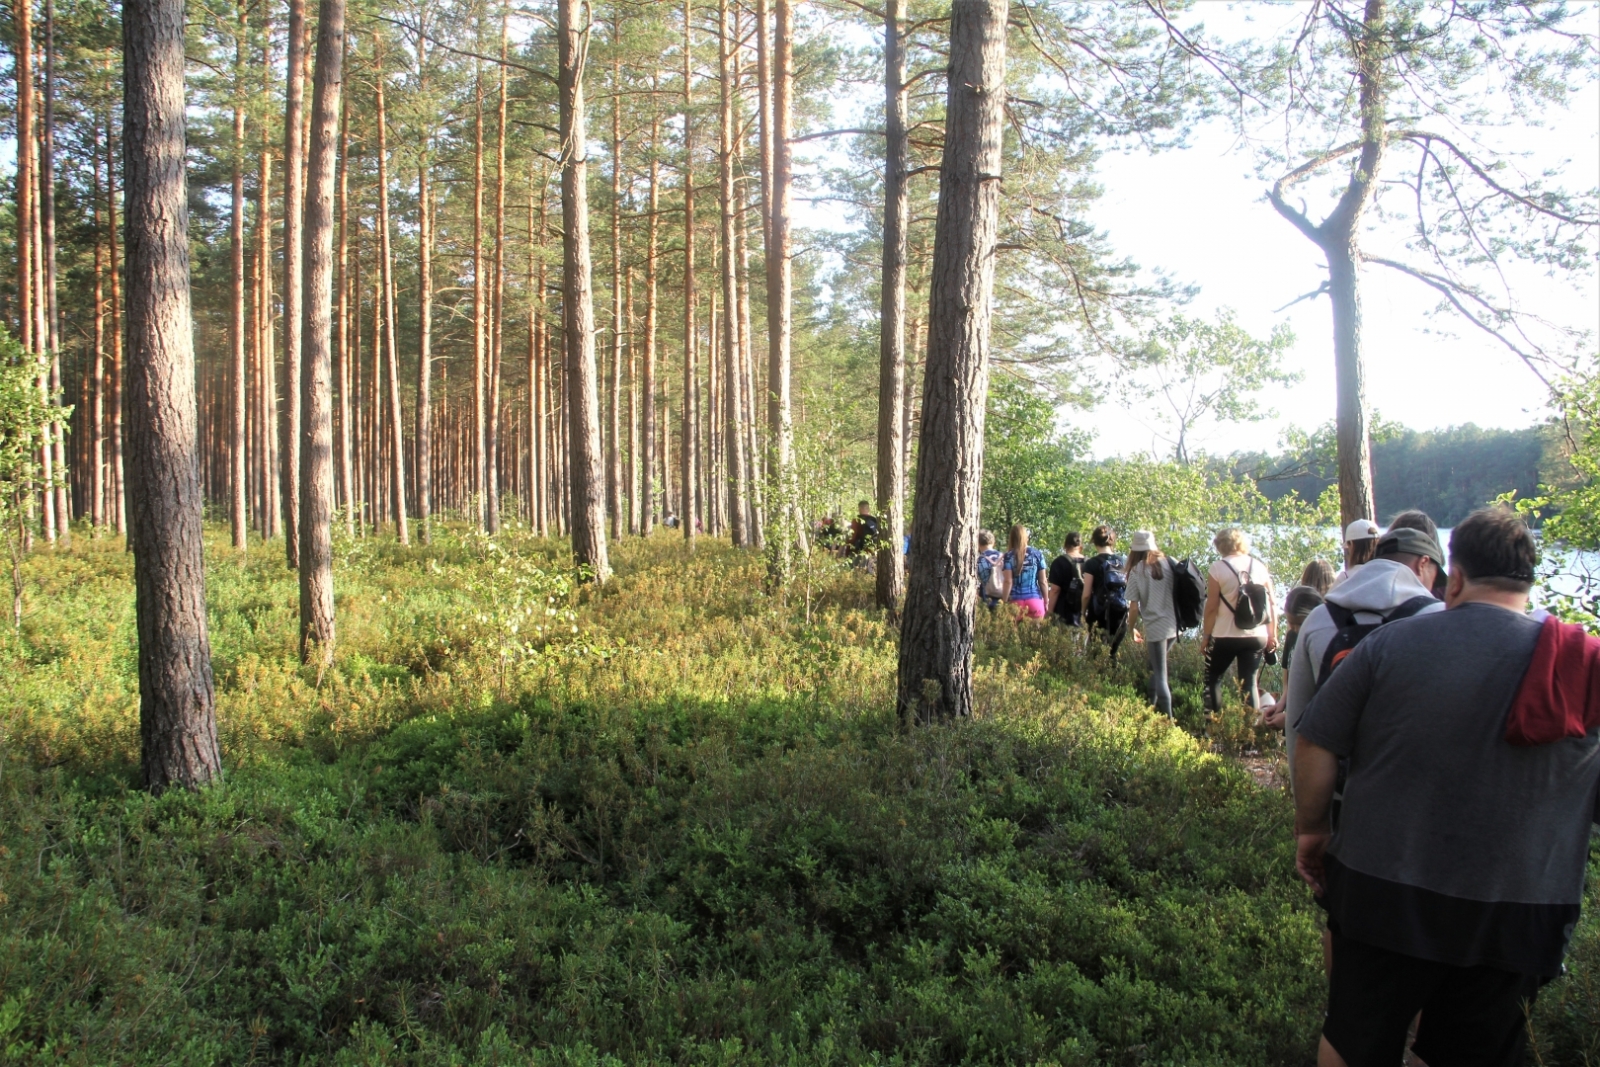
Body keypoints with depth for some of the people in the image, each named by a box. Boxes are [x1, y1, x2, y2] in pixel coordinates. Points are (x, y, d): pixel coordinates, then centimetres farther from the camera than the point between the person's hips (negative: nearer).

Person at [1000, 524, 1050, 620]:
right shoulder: (1037, 554, 5)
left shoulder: (1009, 556, -1)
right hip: (1035, 600, 1)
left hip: (1016, 601, -1)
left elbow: (1008, 582, -6)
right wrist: (1046, 601, 14)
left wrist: (1004, 602, -2)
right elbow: (1042, 581, 5)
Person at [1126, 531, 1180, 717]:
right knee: (1155, 668, 23)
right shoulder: (1169, 565, 2)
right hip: (1173, 626, 5)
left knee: (1160, 675, 2)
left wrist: (1132, 629, 9)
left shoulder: (1137, 571, -6)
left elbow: (1134, 607, -6)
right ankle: (1153, 705, 28)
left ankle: (1168, 718, 1)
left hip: (1155, 628, -5)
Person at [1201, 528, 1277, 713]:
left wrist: (1206, 636, -1)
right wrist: (1273, 635, 12)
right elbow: (1272, 604, 4)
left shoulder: (1218, 568, -8)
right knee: (1250, 683, 9)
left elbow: (1211, 607, -10)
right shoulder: (1259, 566, 4)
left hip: (1225, 636, -3)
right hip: (1257, 636, 3)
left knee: (1213, 678, 13)